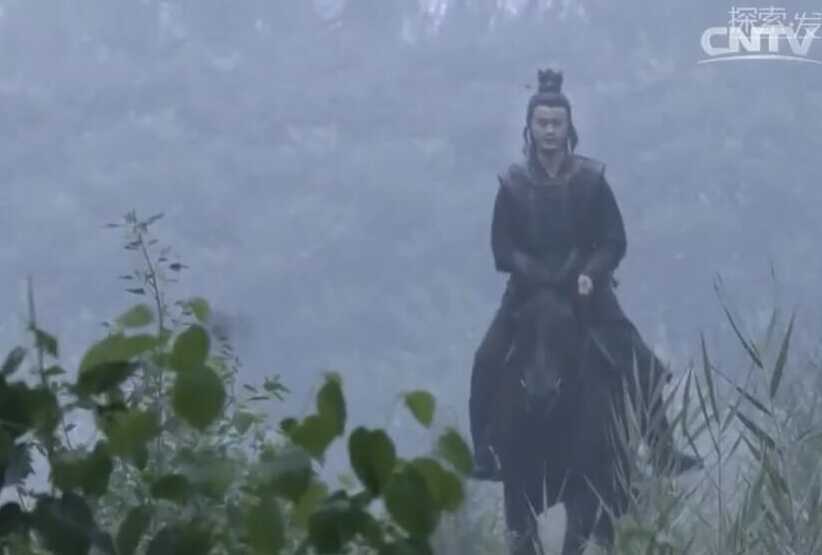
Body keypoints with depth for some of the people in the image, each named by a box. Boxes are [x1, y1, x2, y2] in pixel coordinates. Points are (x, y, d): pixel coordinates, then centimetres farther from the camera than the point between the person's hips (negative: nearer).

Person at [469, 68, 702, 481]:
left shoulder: (591, 179, -1)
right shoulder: (513, 184, -1)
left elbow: (615, 242, 1)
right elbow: (502, 249, -2)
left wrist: (590, 273, -16)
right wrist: (540, 274, -16)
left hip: (587, 290, 0)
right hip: (528, 289, 0)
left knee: (645, 367, -13)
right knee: (486, 364, -17)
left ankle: (662, 451, -5)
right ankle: (483, 454, -7)